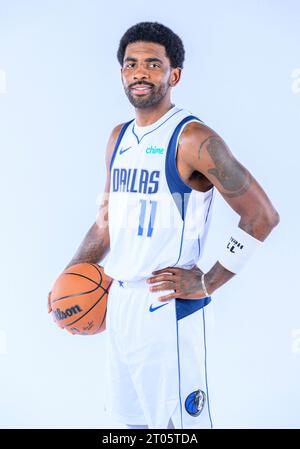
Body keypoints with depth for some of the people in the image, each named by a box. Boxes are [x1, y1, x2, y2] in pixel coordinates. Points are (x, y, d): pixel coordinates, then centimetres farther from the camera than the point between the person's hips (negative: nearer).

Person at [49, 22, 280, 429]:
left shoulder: (193, 139, -14)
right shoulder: (120, 137, 10)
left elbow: (262, 216, -15)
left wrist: (208, 283, -15)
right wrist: (72, 274, 8)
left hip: (168, 309, -8)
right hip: (120, 303, 8)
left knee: (176, 422, -1)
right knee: (133, 418, 17)